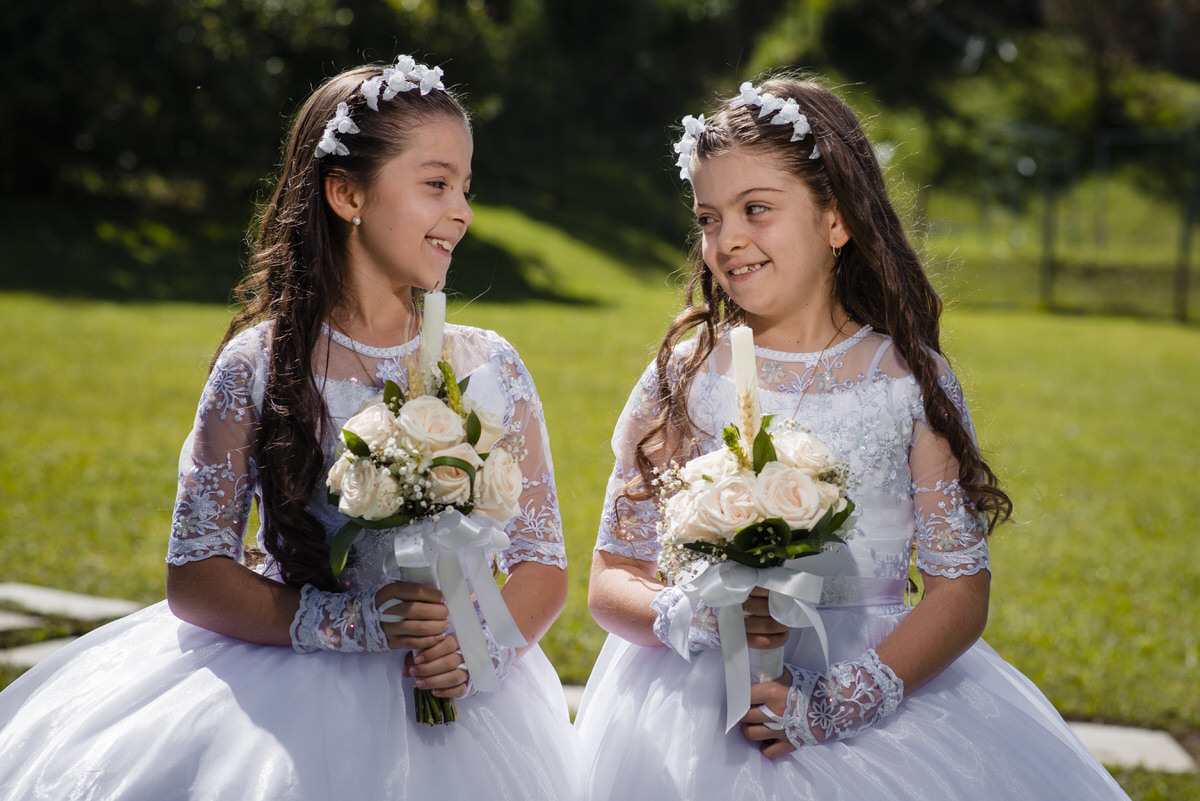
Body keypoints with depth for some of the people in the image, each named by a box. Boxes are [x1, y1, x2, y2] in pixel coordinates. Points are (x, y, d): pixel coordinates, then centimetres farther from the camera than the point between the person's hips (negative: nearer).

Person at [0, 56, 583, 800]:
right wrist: (348, 621, -16)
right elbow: (195, 578, -4)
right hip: (284, 699, -2)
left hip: (449, 708, 2)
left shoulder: (490, 369, 4)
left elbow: (543, 568, 5)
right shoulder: (260, 366, -2)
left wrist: (482, 648, -15)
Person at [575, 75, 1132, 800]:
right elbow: (612, 581, 3)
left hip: (885, 690, 0)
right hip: (706, 705, 1)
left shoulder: (910, 381, 1)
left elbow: (961, 591, -3)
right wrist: (698, 619, -18)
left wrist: (835, 703, -16)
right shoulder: (684, 380, 3)